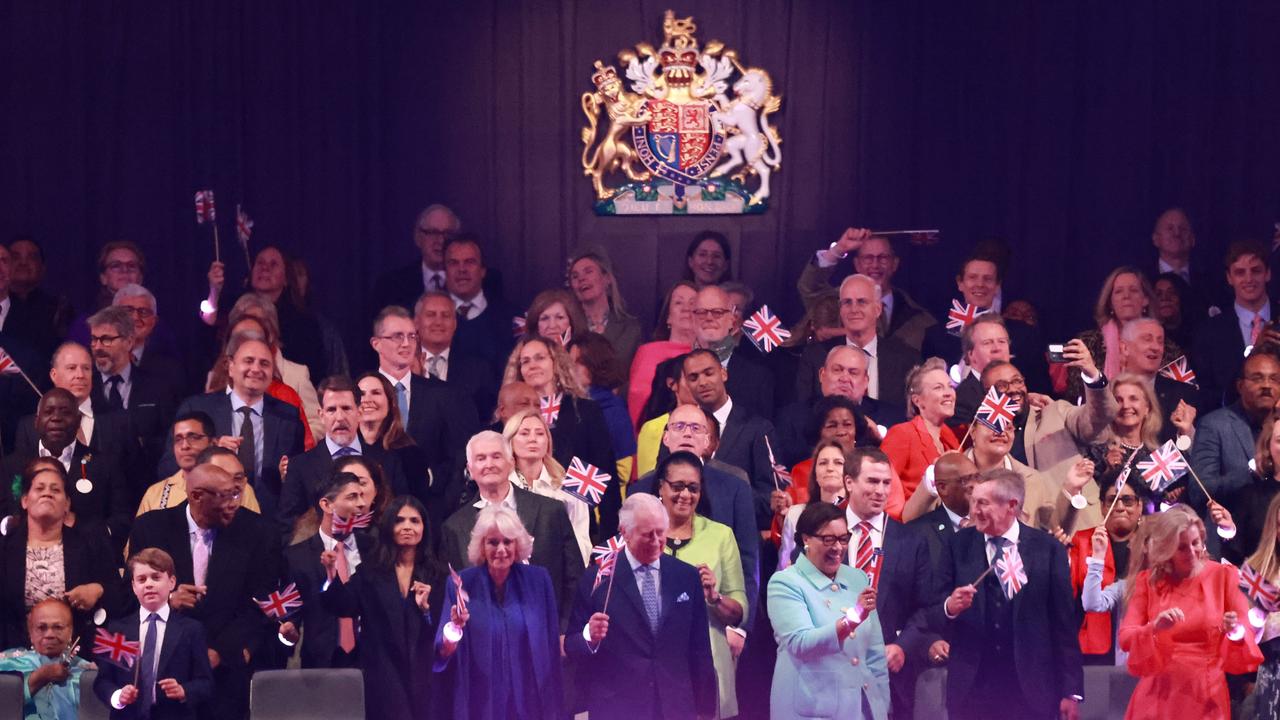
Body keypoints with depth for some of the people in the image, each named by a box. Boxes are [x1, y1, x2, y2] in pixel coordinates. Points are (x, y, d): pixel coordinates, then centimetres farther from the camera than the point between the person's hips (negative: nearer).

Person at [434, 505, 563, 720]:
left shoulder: (538, 580, -4)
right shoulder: (461, 584, -8)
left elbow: (551, 646, 1)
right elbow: (444, 654, -11)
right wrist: (455, 627, -30)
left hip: (531, 701, 1)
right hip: (481, 702, -1)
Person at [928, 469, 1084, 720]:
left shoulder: (1048, 550, -1)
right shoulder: (957, 547, 3)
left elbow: (1065, 625, 1)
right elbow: (934, 619, 3)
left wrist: (1071, 692, -1)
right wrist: (949, 608, -20)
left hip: (1031, 691, -1)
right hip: (971, 690, 1)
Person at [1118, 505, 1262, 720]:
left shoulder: (1223, 575, -1)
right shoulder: (1148, 580, 1)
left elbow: (1247, 634, -3)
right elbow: (1125, 638, -7)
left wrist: (1236, 631, -25)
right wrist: (1154, 627, -25)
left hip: (1206, 694, -1)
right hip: (1159, 693, 1)